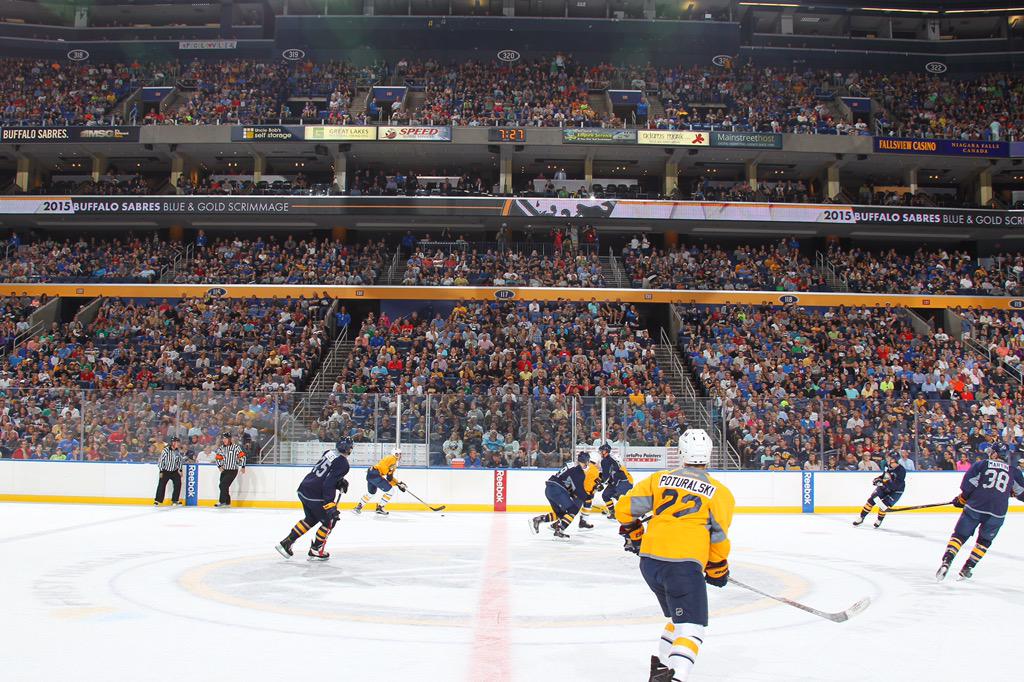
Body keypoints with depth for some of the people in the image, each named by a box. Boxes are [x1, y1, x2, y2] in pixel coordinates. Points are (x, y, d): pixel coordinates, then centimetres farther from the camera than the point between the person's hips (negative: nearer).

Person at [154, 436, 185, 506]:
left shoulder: (178, 451, -4)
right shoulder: (166, 450, -18)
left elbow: (180, 461, 7)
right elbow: (161, 460, -13)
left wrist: (180, 470, 0)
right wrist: (161, 471, -12)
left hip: (174, 471, 4)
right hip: (165, 471, -4)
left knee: (178, 484, -6)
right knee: (161, 485, -7)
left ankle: (175, 500, 7)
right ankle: (157, 501, 3)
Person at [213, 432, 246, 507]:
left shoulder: (235, 447, -9)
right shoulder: (221, 448, 6)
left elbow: (242, 456, -7)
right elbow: (218, 458, 10)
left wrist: (243, 467, -10)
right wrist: (219, 466, -5)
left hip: (233, 470, -6)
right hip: (224, 470, 6)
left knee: (223, 485, -16)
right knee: (223, 486, 6)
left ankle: (222, 501, -11)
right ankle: (227, 502, 19)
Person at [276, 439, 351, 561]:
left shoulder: (329, 453, 9)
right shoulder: (343, 464, -15)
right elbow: (328, 485, -22)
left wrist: (340, 482, 15)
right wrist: (330, 506, -20)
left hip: (303, 489, 8)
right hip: (315, 496, -8)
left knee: (311, 519, 25)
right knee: (329, 520, 10)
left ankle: (286, 543, 26)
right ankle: (314, 551, 15)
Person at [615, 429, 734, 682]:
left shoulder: (659, 479, 11)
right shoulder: (719, 493, 5)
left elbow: (625, 508, 9)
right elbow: (718, 539, 4)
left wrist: (634, 535, 26)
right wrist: (718, 571, 19)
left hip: (649, 560, 5)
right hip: (684, 564, -5)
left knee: (678, 616, 27)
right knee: (691, 627, -3)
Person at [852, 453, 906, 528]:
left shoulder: (901, 471, -27)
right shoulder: (888, 466, -5)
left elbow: (896, 485, -34)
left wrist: (884, 482, -40)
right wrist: (878, 478, -3)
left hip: (895, 491, -6)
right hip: (884, 487, 6)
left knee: (884, 504, -16)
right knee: (871, 500, -4)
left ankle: (879, 520, 13)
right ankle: (861, 518, 7)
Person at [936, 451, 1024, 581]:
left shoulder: (981, 465, 9)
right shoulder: (1013, 471, 14)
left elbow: (968, 484, -1)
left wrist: (961, 499, 12)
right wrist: (1013, 490, 39)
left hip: (975, 506, -1)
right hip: (997, 513, 1)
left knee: (960, 535, 10)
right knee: (984, 541, 21)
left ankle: (946, 562, -9)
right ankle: (967, 568, 12)